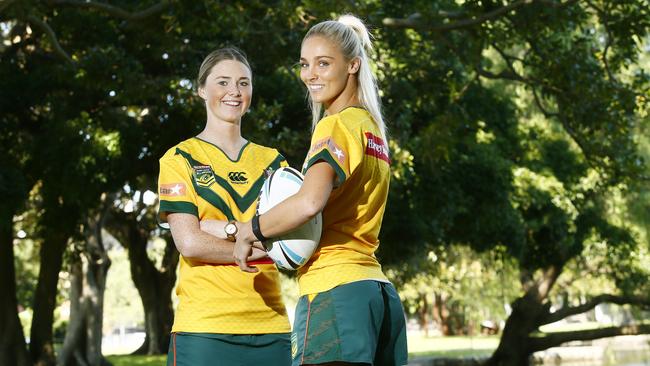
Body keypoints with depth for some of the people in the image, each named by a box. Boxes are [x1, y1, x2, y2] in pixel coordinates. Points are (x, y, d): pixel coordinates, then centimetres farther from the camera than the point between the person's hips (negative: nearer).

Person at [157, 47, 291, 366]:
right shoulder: (180, 159, 5)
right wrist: (261, 247, -5)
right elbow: (190, 242, -7)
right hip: (205, 327, -4)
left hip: (271, 327, 4)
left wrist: (229, 228, -10)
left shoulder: (272, 161, 17)